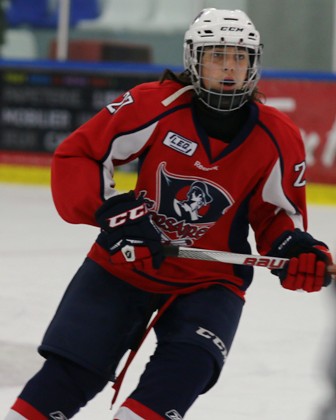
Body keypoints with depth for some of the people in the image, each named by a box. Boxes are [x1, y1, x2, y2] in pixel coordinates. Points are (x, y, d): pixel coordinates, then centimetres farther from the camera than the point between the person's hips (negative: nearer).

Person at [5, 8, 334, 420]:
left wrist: (297, 250, -17)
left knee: (187, 366, -24)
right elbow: (74, 157, -10)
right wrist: (114, 211, -23)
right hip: (122, 263, -1)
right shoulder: (153, 106, -16)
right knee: (69, 372, -7)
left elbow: (276, 213, 4)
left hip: (209, 280, 1)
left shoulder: (277, 138, -9)